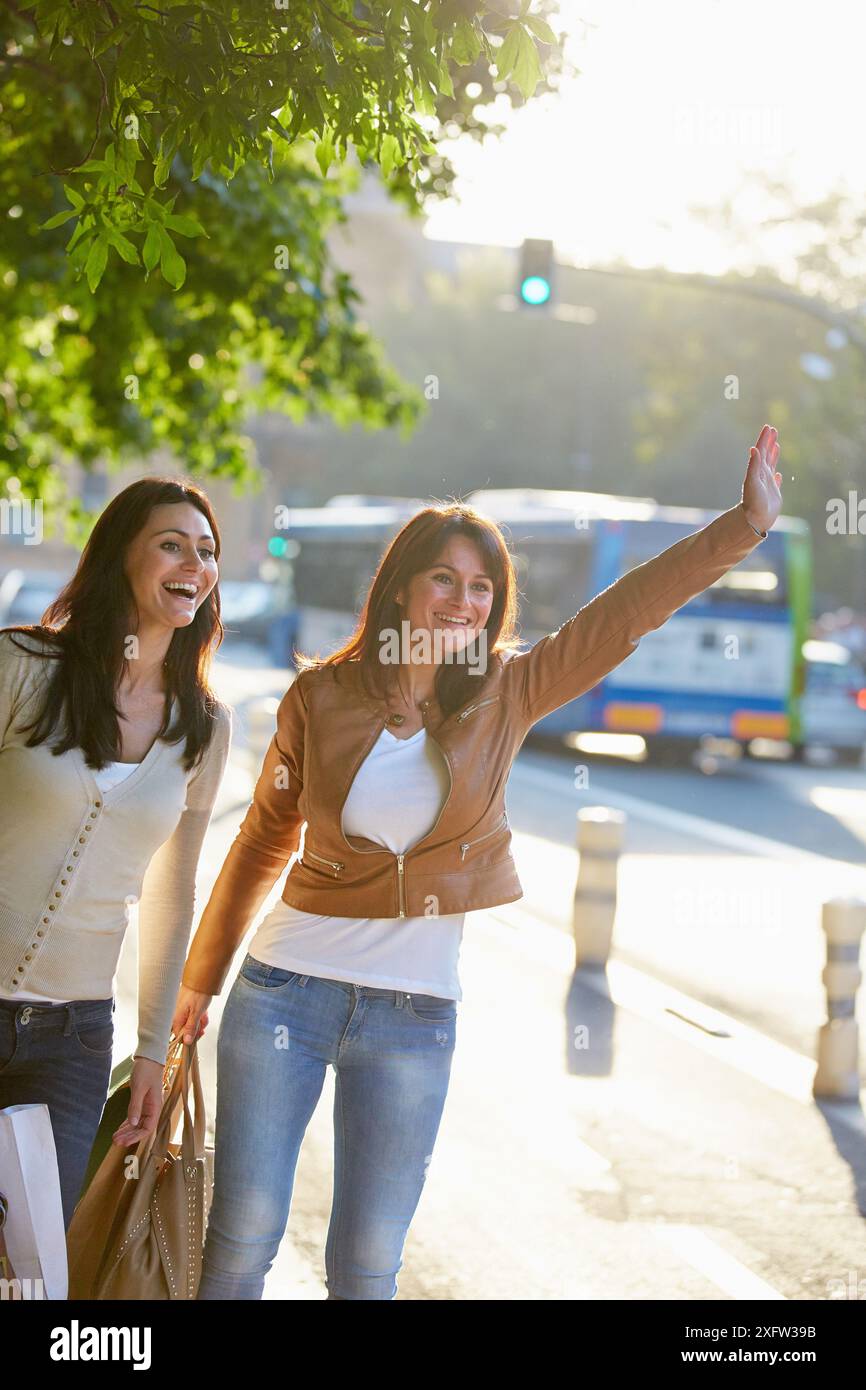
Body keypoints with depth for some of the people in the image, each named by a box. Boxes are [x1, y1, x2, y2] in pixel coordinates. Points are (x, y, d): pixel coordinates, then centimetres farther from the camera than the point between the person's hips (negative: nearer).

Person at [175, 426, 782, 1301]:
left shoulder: (505, 697, -2)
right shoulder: (320, 699, -4)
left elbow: (625, 611, -7)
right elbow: (264, 843, 7)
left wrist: (745, 524, -16)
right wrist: (201, 978, 14)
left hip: (415, 1015, 1)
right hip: (286, 988, -1)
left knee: (368, 1266, 6)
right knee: (241, 1241, 2)